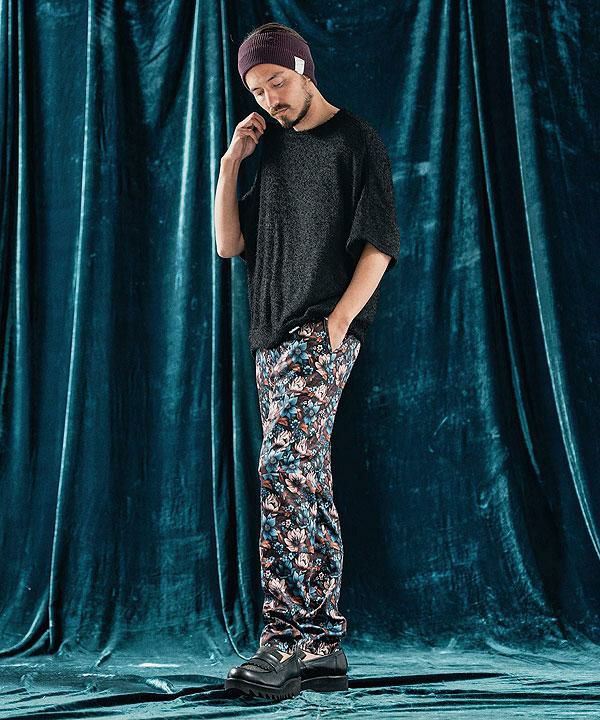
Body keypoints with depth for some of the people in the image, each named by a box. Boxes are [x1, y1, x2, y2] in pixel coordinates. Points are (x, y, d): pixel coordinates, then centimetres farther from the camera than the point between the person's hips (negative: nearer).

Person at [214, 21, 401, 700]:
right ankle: (324, 645, 10)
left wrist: (337, 321, -16)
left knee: (284, 469, -20)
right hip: (274, 338, 7)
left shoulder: (356, 141, 1)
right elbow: (229, 243, 15)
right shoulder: (271, 149, 21)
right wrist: (230, 162, 7)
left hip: (323, 334, -7)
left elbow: (380, 243, -7)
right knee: (308, 487, 6)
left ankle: (286, 638, -18)